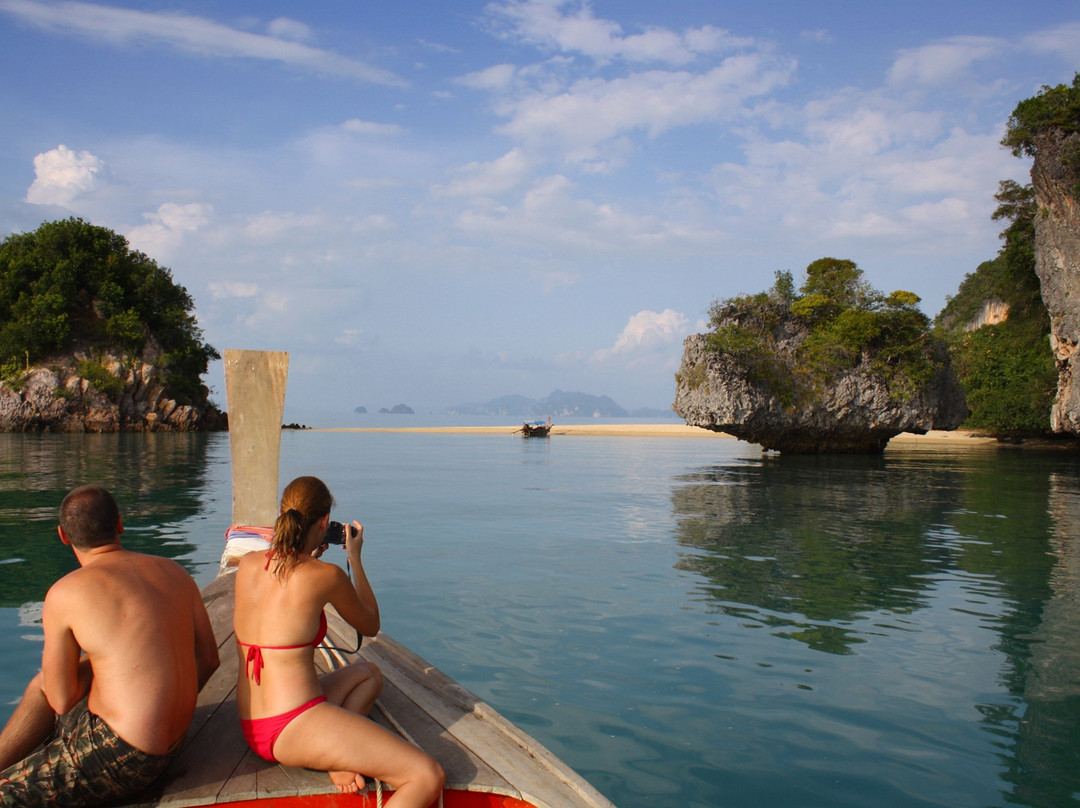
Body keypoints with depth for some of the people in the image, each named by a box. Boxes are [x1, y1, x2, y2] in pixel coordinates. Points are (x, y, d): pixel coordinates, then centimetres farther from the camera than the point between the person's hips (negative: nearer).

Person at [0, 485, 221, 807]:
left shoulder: (64, 593, -13)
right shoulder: (173, 571, 3)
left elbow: (61, 701, -5)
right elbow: (208, 658, 9)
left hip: (122, 756, -8)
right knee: (41, 684, 24)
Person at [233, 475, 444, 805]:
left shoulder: (247, 564, 4)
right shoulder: (326, 575, -12)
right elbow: (370, 626, 8)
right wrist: (355, 558, 16)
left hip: (251, 728, 8)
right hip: (295, 725, -8)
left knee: (368, 673, 30)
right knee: (428, 777, -7)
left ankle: (334, 756, 4)